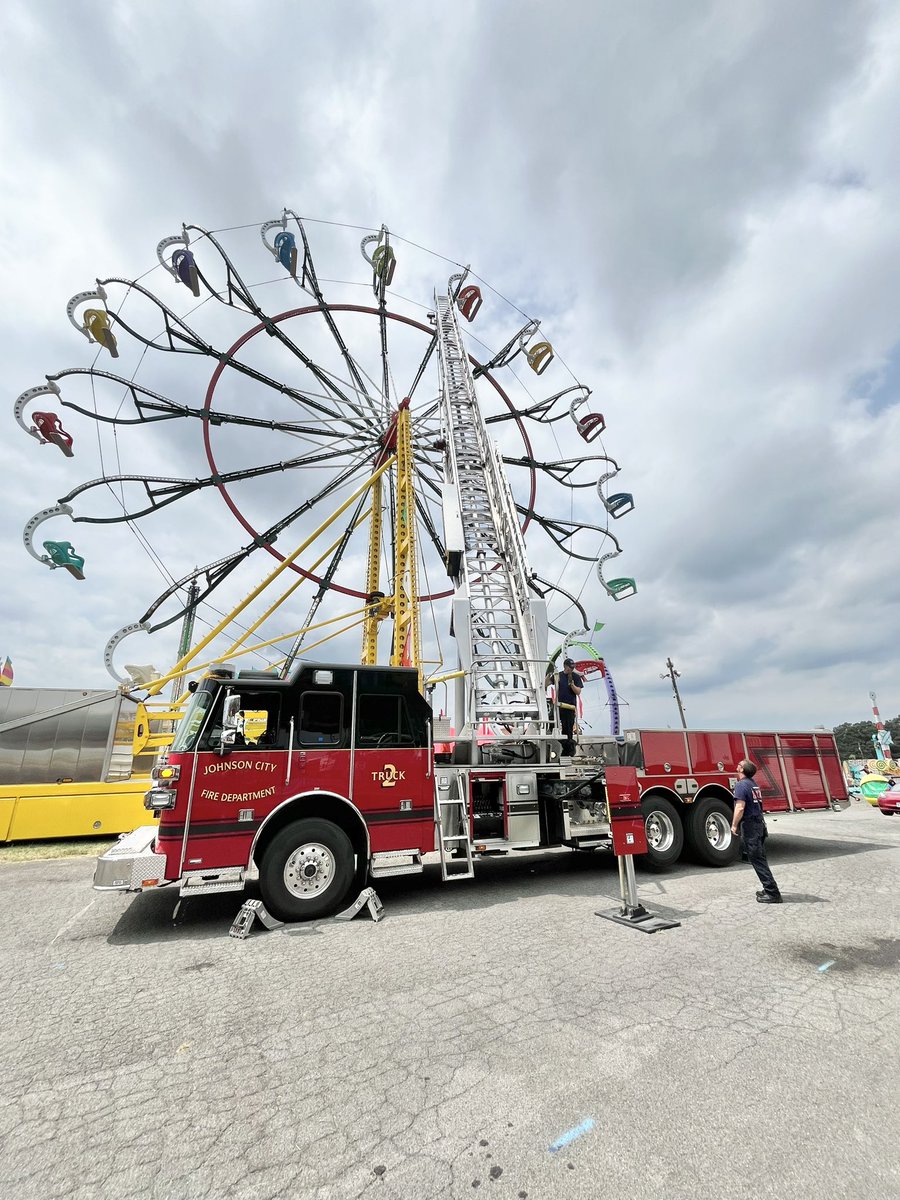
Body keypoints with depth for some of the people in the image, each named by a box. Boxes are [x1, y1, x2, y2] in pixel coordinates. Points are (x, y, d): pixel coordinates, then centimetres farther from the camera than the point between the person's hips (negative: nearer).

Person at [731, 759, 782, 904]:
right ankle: (769, 890, 24)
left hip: (749, 825, -9)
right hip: (760, 824, 9)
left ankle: (773, 893, 0)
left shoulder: (741, 785, -15)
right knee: (760, 858, 17)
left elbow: (740, 807, -23)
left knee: (757, 860, -2)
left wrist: (734, 825, -13)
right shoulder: (754, 785, 13)